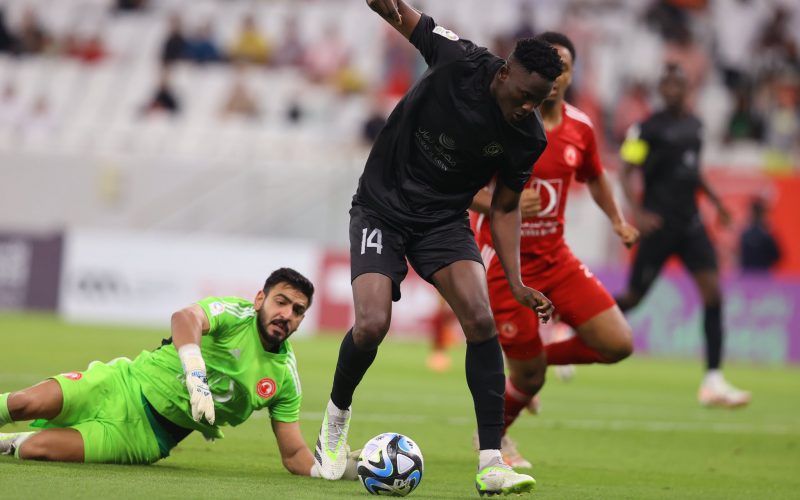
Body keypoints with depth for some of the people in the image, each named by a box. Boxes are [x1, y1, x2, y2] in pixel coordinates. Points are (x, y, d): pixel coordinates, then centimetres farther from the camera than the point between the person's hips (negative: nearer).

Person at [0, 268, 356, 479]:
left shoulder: (285, 376, 3)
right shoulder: (235, 313, -9)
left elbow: (293, 454, 7)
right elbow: (185, 318, -32)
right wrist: (196, 377, -46)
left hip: (149, 435, 1)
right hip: (124, 384, -1)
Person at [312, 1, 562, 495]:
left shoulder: (529, 136, -12)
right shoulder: (460, 63, -21)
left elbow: (505, 208, 1)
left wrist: (517, 282, -9)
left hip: (445, 219, 2)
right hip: (382, 208, -2)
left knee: (481, 321, -18)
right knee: (373, 326, -18)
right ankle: (337, 414, 14)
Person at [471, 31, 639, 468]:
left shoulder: (580, 128, 2)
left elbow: (594, 177, 23)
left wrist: (617, 219, 12)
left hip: (554, 257, 5)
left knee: (618, 344, -7)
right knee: (529, 376, -2)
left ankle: (533, 360, 20)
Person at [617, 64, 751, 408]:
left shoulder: (694, 125, 12)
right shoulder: (648, 128, -8)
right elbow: (626, 172, -9)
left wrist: (715, 200, 21)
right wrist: (637, 212, -22)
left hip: (689, 222, 6)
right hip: (659, 223, -6)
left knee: (712, 289, -9)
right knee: (634, 297, 0)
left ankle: (713, 381, -10)